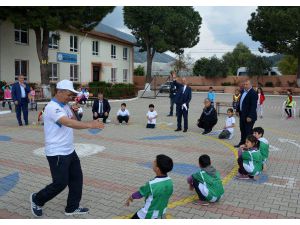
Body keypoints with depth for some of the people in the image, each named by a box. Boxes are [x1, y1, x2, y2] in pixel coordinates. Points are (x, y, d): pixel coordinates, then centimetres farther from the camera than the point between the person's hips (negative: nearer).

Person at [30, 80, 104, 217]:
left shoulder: (65, 106, 9)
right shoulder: (52, 107, -22)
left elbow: (74, 121, 11)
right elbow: (68, 123, -36)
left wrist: (74, 112, -7)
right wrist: (90, 125, -42)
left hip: (69, 150, 9)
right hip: (57, 153, -9)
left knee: (76, 178, 13)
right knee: (60, 183, 0)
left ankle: (72, 208, 27)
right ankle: (37, 199, 26)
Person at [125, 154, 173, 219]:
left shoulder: (151, 184, -33)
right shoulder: (169, 181, -13)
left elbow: (139, 194, -14)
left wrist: (130, 198, 8)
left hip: (149, 214, -6)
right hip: (162, 212, 6)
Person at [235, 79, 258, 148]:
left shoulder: (253, 93, -17)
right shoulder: (243, 91, 9)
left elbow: (253, 106, -21)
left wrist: (250, 116, -23)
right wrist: (237, 110, 14)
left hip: (249, 116, -9)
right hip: (242, 115, 9)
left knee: (248, 131, 0)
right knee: (242, 130, 19)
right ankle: (242, 142, 33)